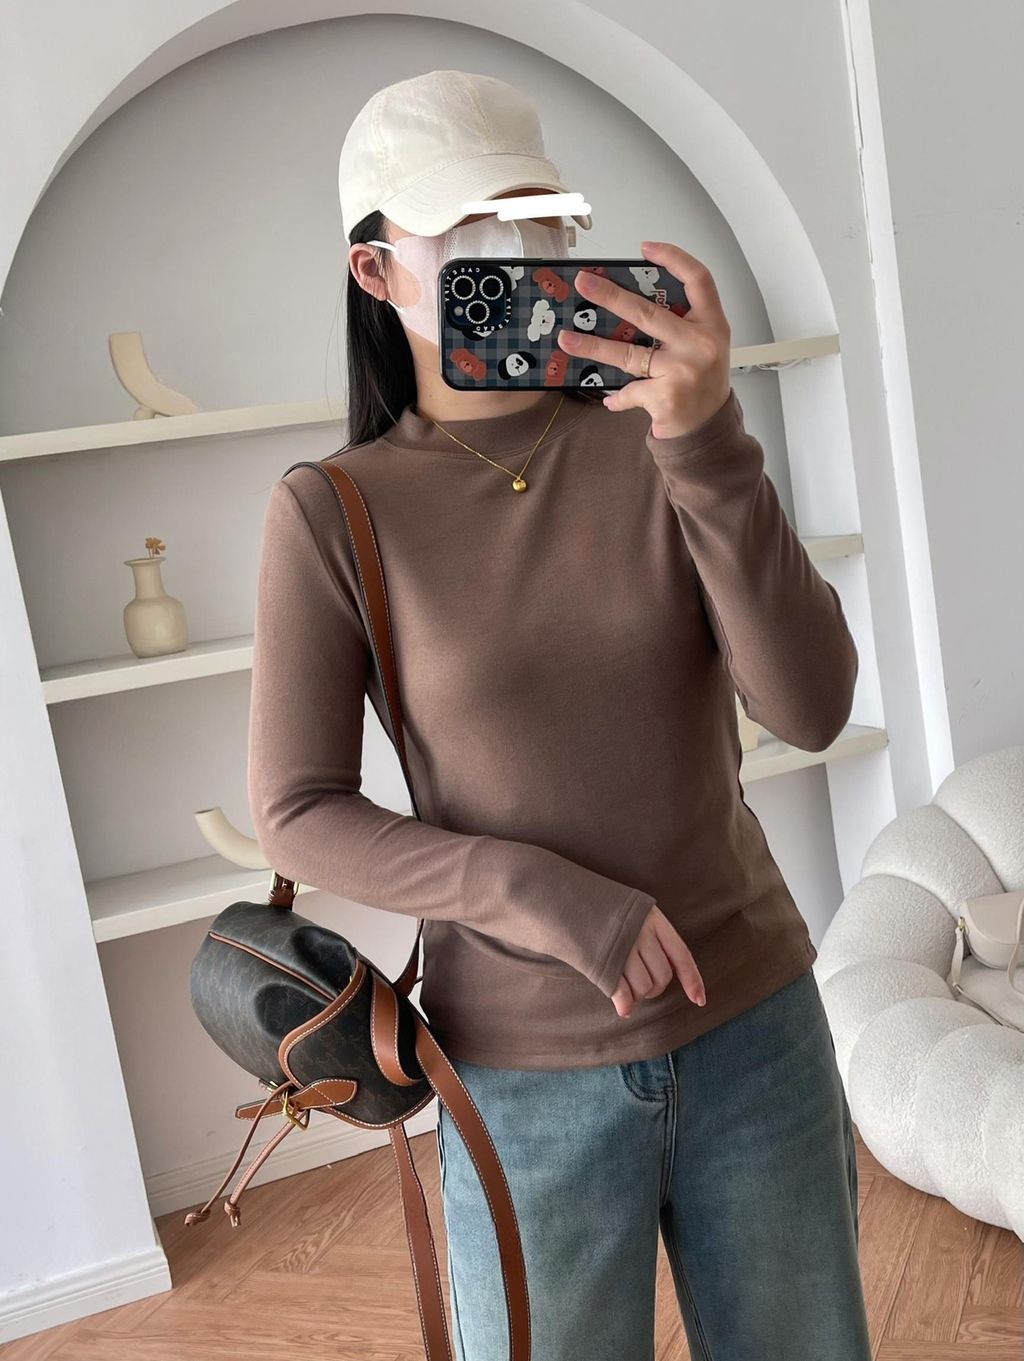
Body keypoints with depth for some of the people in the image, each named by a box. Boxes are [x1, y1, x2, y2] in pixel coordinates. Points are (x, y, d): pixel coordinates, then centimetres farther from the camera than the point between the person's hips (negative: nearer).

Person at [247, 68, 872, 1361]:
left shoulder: (656, 445, -6)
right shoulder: (332, 514, -9)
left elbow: (810, 708, -15)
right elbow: (300, 816, -8)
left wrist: (705, 439, -27)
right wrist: (540, 896, -21)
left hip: (756, 1026, 2)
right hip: (529, 1074, -2)